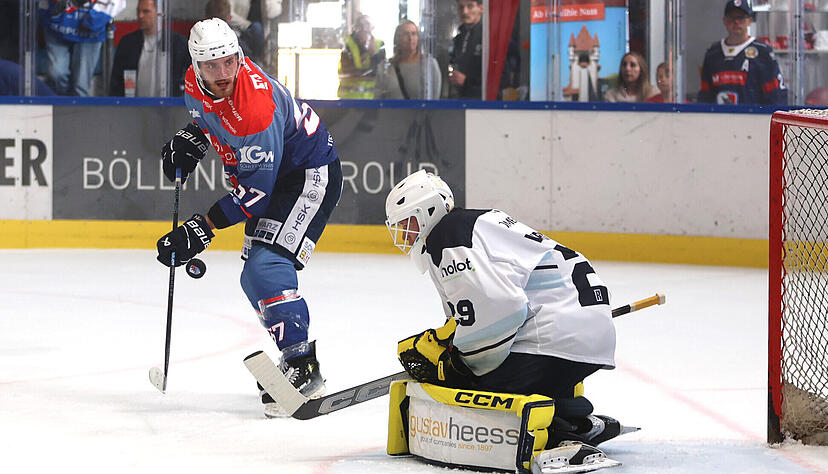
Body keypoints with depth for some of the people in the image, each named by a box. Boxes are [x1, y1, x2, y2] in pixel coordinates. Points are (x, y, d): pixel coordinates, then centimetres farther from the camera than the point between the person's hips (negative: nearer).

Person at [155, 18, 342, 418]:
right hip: (270, 173, 10)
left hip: (311, 175, -10)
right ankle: (297, 354, 25)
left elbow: (255, 192, -30)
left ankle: (303, 368, -17)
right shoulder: (195, 84, -9)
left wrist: (204, 227, -31)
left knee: (267, 269, -23)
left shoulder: (256, 108, -35)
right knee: (254, 278, 12)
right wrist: (189, 140, -1)